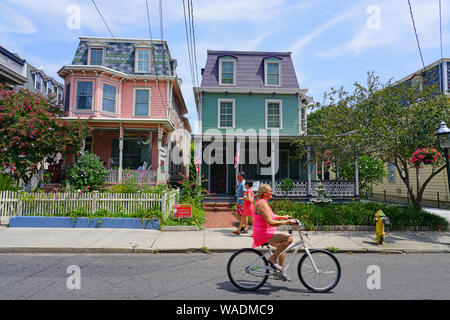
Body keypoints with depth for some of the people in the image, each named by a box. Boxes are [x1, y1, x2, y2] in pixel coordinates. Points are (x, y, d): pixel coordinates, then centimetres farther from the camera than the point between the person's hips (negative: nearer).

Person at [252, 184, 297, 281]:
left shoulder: (262, 202, 14)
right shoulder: (263, 204, -20)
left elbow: (270, 216, 29)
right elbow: (271, 222, -27)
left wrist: (283, 217, 22)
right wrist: (287, 222, -23)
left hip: (266, 233, 11)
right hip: (264, 235, -11)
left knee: (282, 245, 24)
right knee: (289, 238, -23)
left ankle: (281, 271, 33)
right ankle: (273, 259, -11)